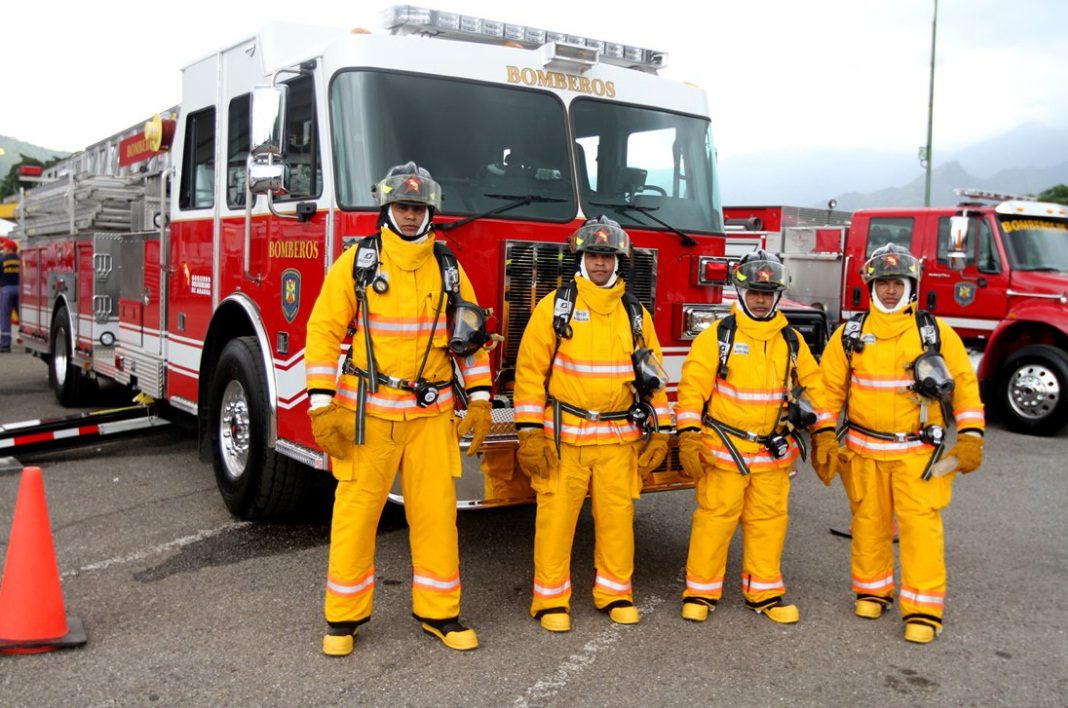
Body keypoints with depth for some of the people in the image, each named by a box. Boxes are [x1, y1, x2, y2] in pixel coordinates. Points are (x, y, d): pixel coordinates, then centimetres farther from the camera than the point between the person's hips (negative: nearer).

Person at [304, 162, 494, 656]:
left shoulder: (448, 268, 7)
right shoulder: (357, 262, -1)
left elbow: (471, 337, 10)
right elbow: (324, 330, -3)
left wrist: (480, 401, 3)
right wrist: (322, 405, -10)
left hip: (432, 413, 2)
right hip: (368, 412, -2)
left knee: (436, 511, 6)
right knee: (356, 509, 3)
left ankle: (438, 612, 20)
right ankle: (344, 616, 18)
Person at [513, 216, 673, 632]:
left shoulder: (635, 313, 10)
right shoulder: (554, 307, 0)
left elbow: (653, 374, 12)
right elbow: (530, 369, -4)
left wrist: (660, 430, 7)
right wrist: (530, 431, -10)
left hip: (619, 437, 3)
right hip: (563, 436, -3)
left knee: (617, 515, 7)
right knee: (556, 514, 0)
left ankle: (615, 593, 23)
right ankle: (551, 599, 12)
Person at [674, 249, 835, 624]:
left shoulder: (791, 340, 9)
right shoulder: (717, 336, -4)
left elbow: (814, 385, 15)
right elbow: (693, 386, -9)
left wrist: (825, 432, 11)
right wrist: (688, 438, -15)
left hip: (774, 453, 4)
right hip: (723, 451, -4)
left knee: (768, 521, 10)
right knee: (715, 518, 1)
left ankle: (764, 593, 22)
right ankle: (700, 592, 13)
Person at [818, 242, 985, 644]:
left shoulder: (935, 332, 1)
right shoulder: (850, 334, 4)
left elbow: (964, 384, 2)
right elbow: (830, 388, 7)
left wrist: (970, 437, -4)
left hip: (919, 451, -2)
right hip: (865, 450, 2)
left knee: (921, 522, -6)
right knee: (869, 521, 10)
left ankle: (923, 609, 2)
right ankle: (872, 590, 28)